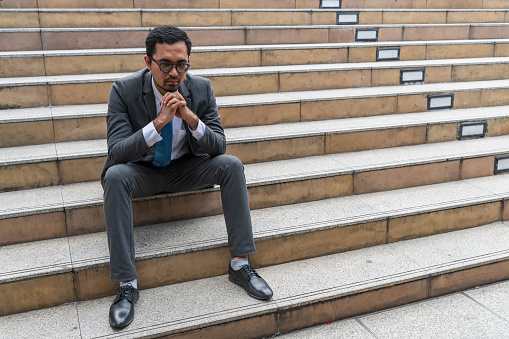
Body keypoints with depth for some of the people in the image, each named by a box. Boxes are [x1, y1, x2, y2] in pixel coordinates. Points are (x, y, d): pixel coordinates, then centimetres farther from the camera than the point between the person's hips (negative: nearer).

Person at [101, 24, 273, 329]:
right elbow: (116, 152, -24)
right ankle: (127, 285, -28)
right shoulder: (125, 90, -17)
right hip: (141, 171, -2)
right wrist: (158, 123, -37)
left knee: (231, 164, -22)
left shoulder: (202, 89, -10)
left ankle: (241, 264, -16)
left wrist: (192, 121, -30)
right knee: (116, 175, -34)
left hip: (184, 168, 2)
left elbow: (219, 146, -10)